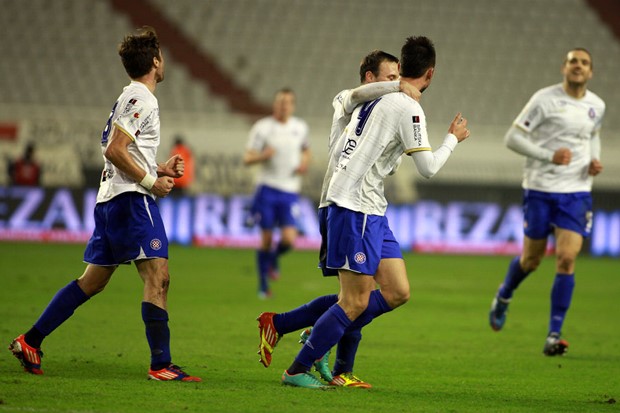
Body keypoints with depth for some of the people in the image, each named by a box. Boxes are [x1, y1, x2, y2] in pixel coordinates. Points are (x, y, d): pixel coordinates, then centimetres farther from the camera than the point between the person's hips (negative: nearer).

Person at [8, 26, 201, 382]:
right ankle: (161, 365, -17)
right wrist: (152, 181, -13)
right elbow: (115, 151, -19)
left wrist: (160, 170, 17)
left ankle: (30, 341, 14)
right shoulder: (141, 99, -10)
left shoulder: (131, 98, 21)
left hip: (112, 199, 10)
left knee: (93, 281, 13)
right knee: (158, 276, -12)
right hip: (132, 198, -10)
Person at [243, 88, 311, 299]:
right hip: (267, 188, -2)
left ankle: (275, 258, 22)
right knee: (266, 239, 1)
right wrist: (263, 156, -25)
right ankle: (263, 285, 17)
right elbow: (247, 158, -5)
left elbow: (306, 150, 26)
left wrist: (304, 162, 4)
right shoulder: (262, 127, -4)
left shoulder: (300, 127, 7)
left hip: (290, 191, 2)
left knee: (289, 240, -13)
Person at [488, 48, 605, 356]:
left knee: (567, 258, -12)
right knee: (531, 259, 7)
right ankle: (504, 296, 42)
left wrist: (594, 161, 7)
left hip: (576, 192, 2)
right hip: (540, 189, -2)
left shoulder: (596, 107, 6)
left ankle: (554, 336, -8)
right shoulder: (545, 99, -9)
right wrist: (549, 156, -20)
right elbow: (513, 138, -9)